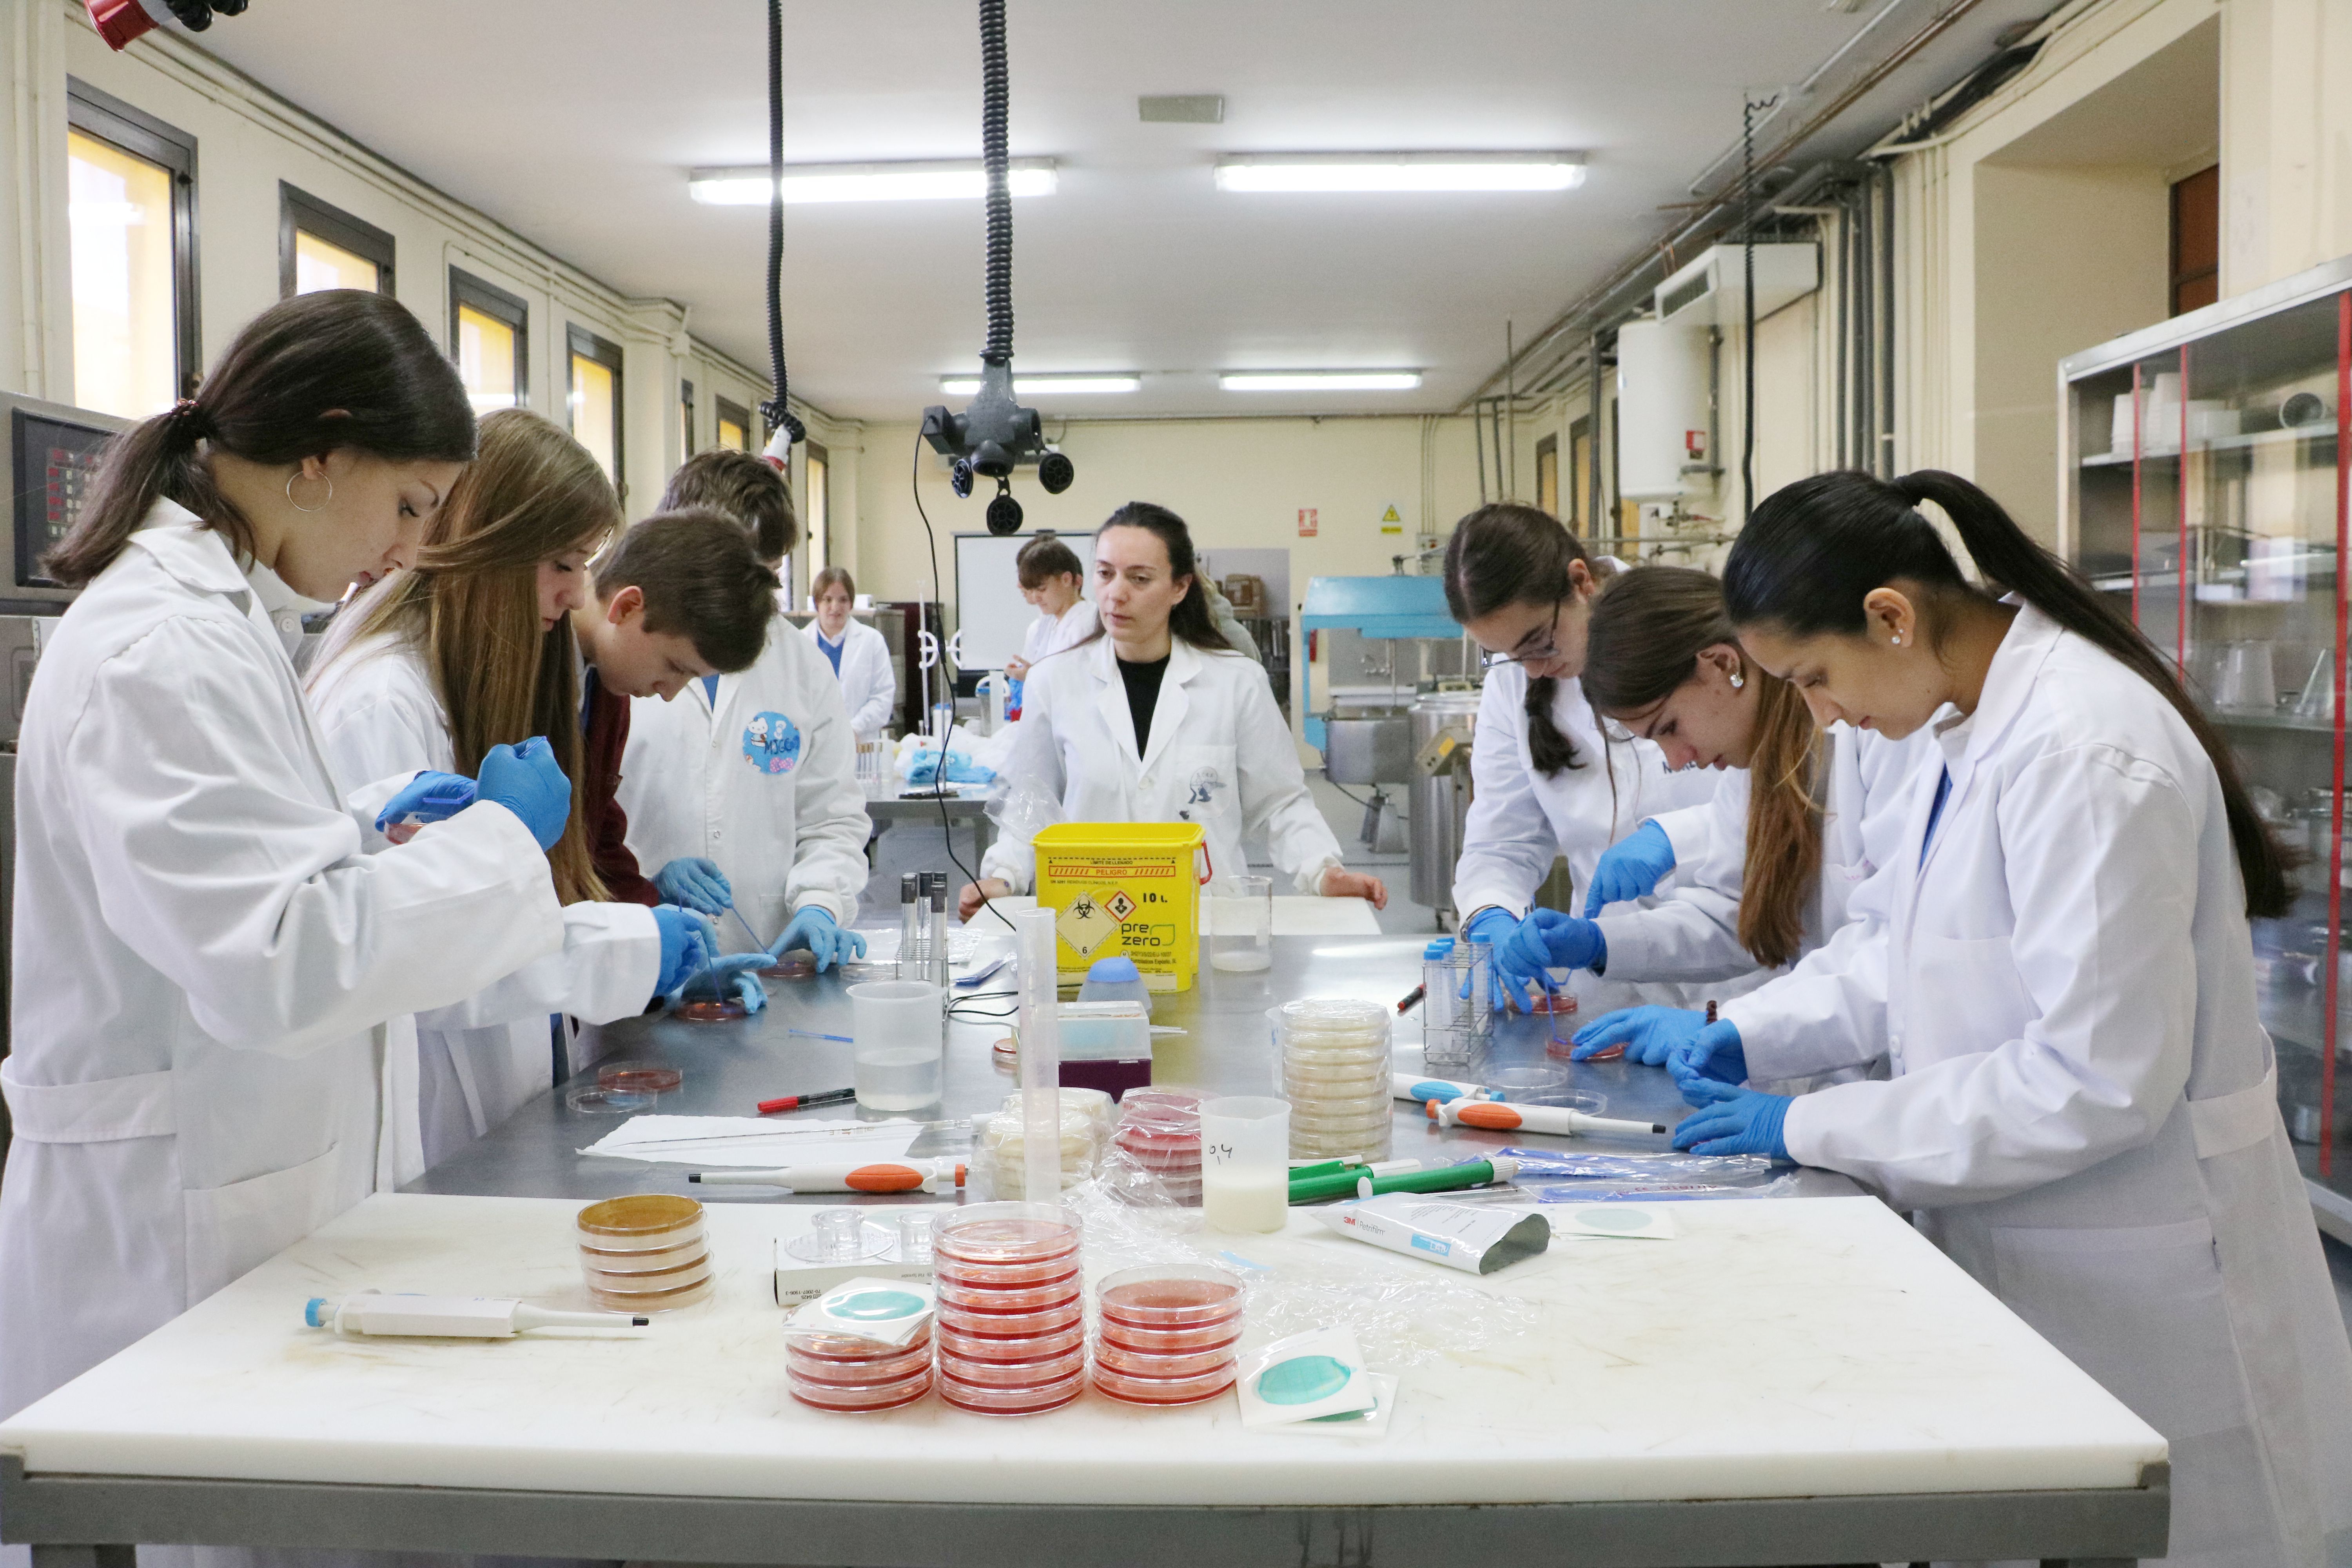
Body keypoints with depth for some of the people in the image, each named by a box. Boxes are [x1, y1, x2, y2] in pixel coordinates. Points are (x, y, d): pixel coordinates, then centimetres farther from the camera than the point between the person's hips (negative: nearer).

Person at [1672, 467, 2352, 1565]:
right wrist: (1756, 1041, 3)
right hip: (2023, 1253, 9)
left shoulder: (2086, 754, -26)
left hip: (2136, 1283, -8)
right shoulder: (1976, 721, 3)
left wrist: (1809, 1129, -21)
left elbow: (2097, 1082, -26)